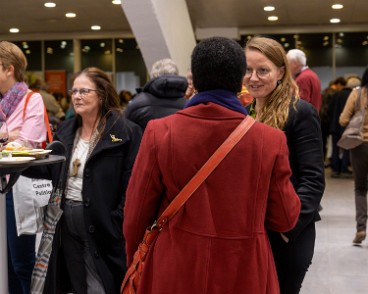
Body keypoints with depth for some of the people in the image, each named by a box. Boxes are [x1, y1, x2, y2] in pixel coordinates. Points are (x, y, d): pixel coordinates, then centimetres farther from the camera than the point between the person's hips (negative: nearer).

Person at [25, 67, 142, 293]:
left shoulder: (125, 132, -10)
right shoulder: (66, 130, 12)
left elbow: (131, 184, -13)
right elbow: (52, 172, 12)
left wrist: (117, 222, -18)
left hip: (100, 223, -6)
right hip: (67, 220, 7)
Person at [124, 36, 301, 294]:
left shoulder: (159, 132, -13)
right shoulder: (271, 139, -12)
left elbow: (136, 215, -5)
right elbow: (285, 219, -2)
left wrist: (135, 264, 12)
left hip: (174, 273, 0)